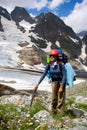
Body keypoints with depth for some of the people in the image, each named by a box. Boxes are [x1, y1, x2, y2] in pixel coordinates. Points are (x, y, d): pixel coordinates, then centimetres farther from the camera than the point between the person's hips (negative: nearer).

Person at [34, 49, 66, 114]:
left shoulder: (61, 65, -22)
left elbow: (64, 76, -19)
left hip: (61, 82, -4)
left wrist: (61, 86, -22)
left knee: (61, 98, -2)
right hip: (54, 82, 4)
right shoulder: (49, 65, -11)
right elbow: (44, 74, -5)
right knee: (54, 98, 8)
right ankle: (54, 112, 24)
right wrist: (38, 84, -7)